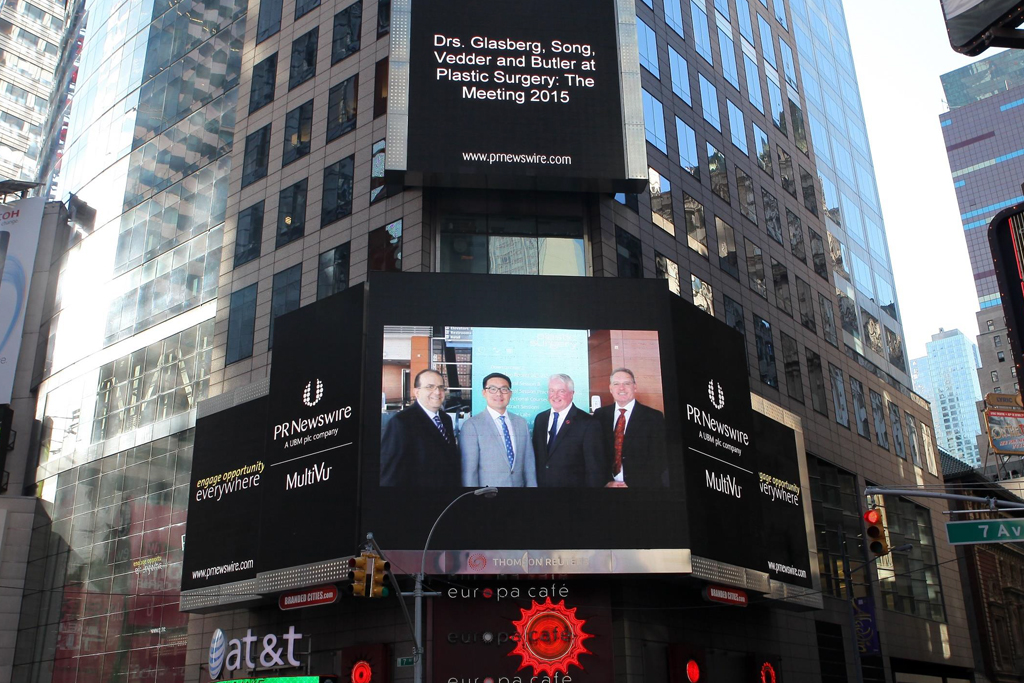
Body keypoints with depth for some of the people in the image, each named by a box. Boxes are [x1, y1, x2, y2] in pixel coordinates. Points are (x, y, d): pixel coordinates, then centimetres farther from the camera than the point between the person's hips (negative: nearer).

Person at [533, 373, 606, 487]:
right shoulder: (540, 419, 4)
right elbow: (536, 456, 8)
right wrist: (534, 483, 3)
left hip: (573, 483, -5)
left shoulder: (588, 423, -14)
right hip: (540, 483, 5)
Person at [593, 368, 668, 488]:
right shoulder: (599, 415, 2)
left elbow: (659, 460, -11)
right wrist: (607, 481, -12)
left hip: (642, 486, -2)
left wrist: (632, 484, -18)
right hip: (606, 484, 2)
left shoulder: (654, 417, -7)